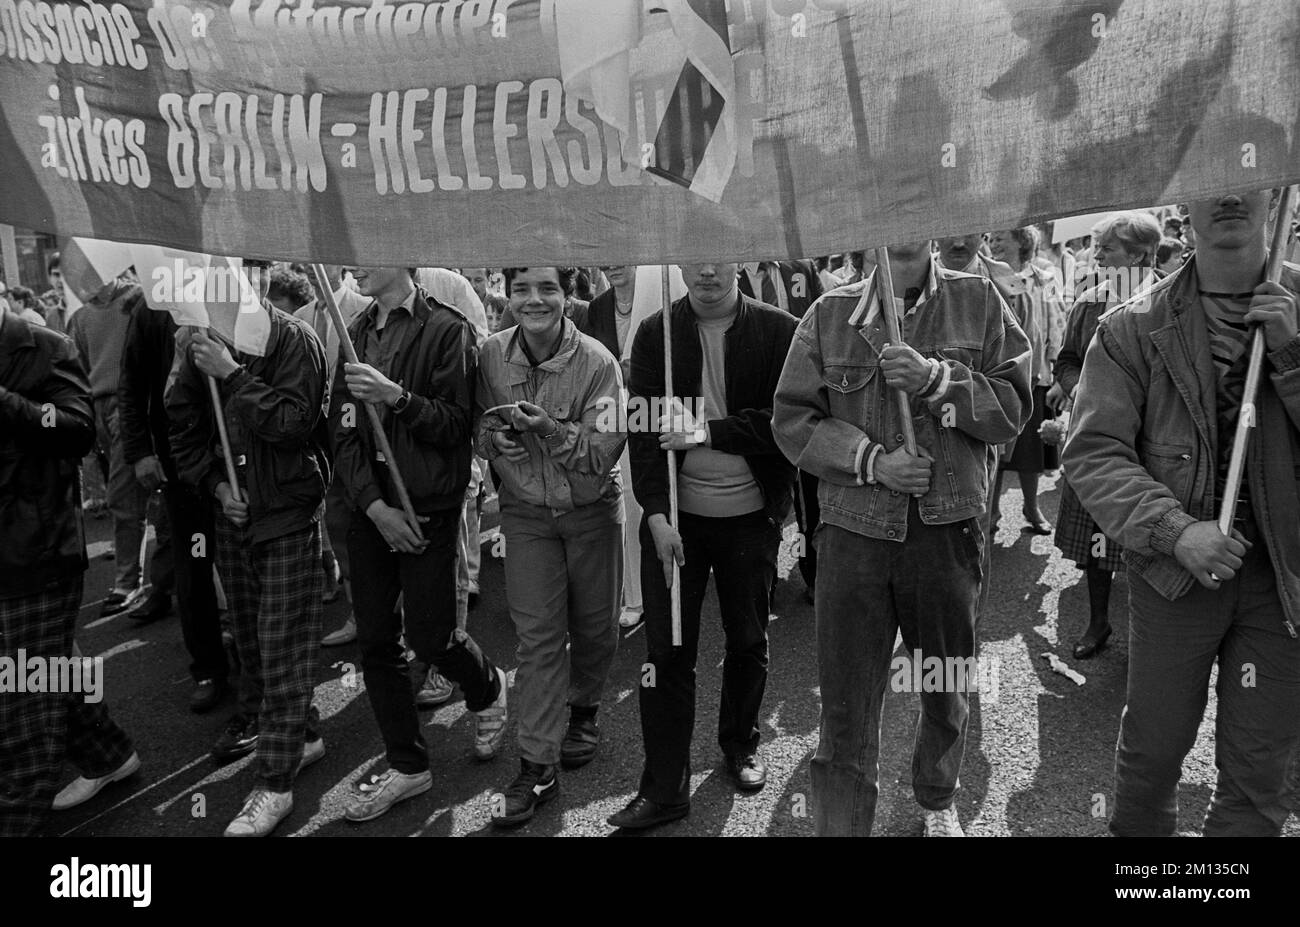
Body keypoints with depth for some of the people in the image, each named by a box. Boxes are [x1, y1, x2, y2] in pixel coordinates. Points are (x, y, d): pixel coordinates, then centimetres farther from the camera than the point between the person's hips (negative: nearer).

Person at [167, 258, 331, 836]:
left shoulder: (294, 340, -10)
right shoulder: (200, 343, 5)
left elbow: (295, 422, -20)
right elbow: (182, 426, 11)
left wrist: (232, 375, -21)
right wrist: (214, 482, -1)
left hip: (287, 512, -6)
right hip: (230, 510, 6)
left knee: (282, 643, -2)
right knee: (248, 634, 16)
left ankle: (276, 783, 6)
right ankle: (291, 731, 36)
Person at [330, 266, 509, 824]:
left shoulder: (447, 330, -7)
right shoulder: (357, 335, 10)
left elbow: (457, 424, -11)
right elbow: (342, 432, 4)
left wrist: (397, 396, -25)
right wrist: (374, 504, -9)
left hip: (427, 508, -5)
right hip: (369, 509, 6)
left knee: (429, 636, 0)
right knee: (375, 641, 8)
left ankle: (487, 688, 35)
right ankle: (407, 766, 24)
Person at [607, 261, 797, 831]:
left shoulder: (779, 331, -3)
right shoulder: (655, 333, 1)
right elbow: (643, 427, -5)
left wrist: (706, 430, -21)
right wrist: (657, 514, -14)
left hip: (751, 513, 0)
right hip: (675, 514, 0)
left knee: (747, 642, 15)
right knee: (667, 651, 2)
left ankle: (740, 744, 39)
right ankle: (664, 789, 14)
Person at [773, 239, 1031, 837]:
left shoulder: (979, 302, 3)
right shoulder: (830, 315, 2)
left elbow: (1014, 406, -1)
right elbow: (792, 419, -1)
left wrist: (936, 379, -17)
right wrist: (872, 461, -13)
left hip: (948, 529, 2)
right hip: (853, 530, -1)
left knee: (947, 691, 21)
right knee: (845, 707, 3)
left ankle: (938, 801, 48)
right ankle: (839, 825, 22)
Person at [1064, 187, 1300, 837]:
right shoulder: (1134, 327, -6)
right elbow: (1094, 452, -11)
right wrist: (1175, 530, -22)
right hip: (1175, 567, -1)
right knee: (1153, 744, 13)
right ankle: (1136, 831, 40)